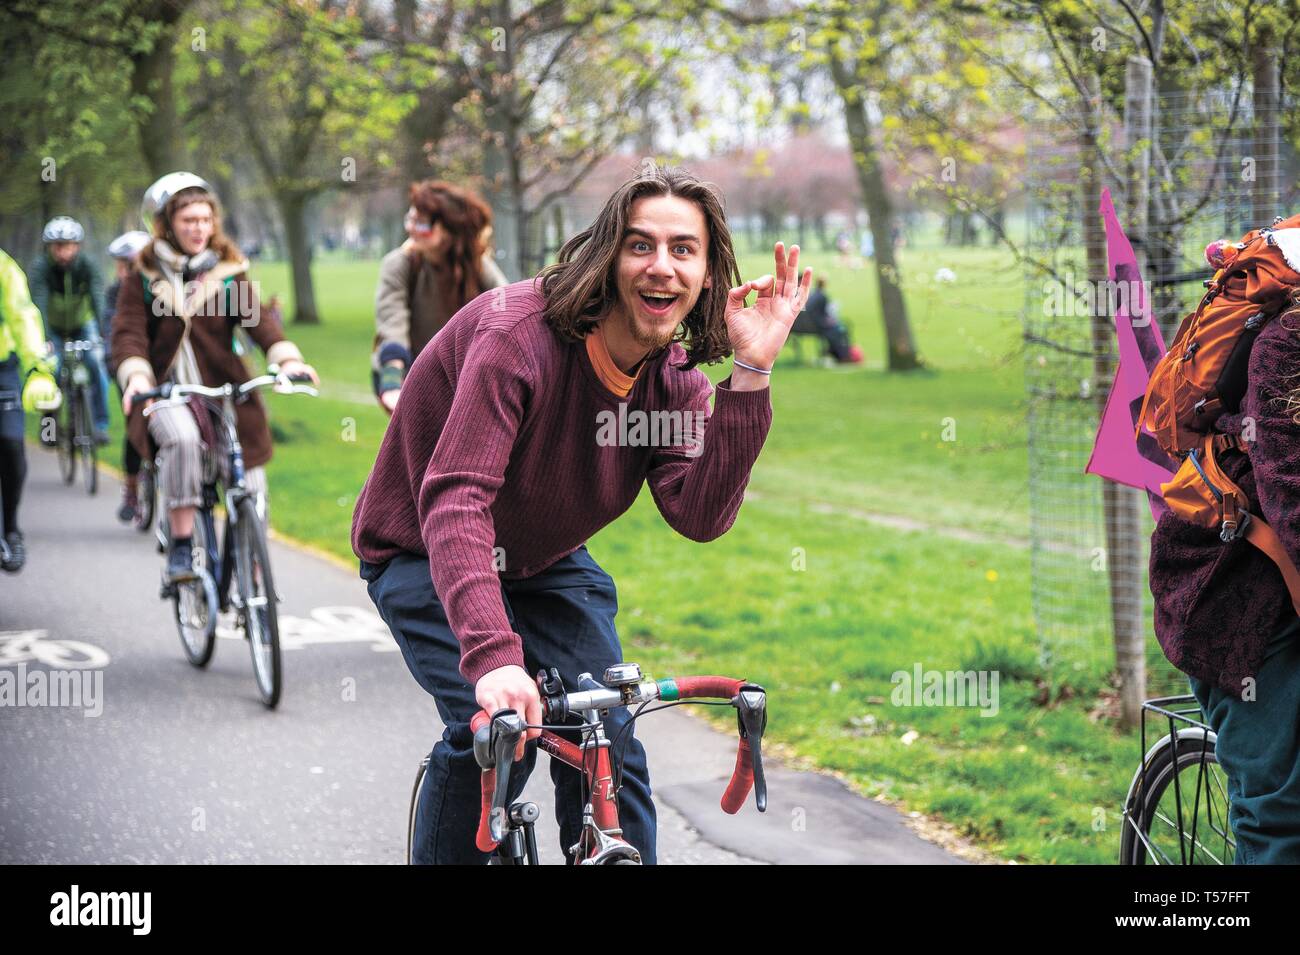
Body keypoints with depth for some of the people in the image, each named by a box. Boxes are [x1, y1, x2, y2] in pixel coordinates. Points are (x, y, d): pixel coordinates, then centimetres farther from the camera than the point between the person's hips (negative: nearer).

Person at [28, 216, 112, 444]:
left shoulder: (87, 265, -23)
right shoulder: (40, 267, -25)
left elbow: (98, 299, -34)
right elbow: (39, 304, -36)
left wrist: (102, 335, -48)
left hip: (82, 324, 1)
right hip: (53, 327, -1)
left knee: (95, 363, -21)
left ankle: (100, 424, -13)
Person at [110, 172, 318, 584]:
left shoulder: (228, 270, 7)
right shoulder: (143, 275, 3)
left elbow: (257, 317, -7)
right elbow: (129, 331, -7)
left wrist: (287, 358, -26)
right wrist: (135, 376, -28)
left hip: (223, 388, 2)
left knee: (249, 487, -3)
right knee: (182, 439, -34)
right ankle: (180, 546, -24)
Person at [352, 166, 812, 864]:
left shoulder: (675, 378, -12)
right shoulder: (520, 334, -31)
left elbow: (700, 515, -26)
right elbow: (456, 499, -41)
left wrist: (751, 374, -35)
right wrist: (492, 655, -54)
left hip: (548, 562, 5)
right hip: (424, 553, -5)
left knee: (607, 740, -8)